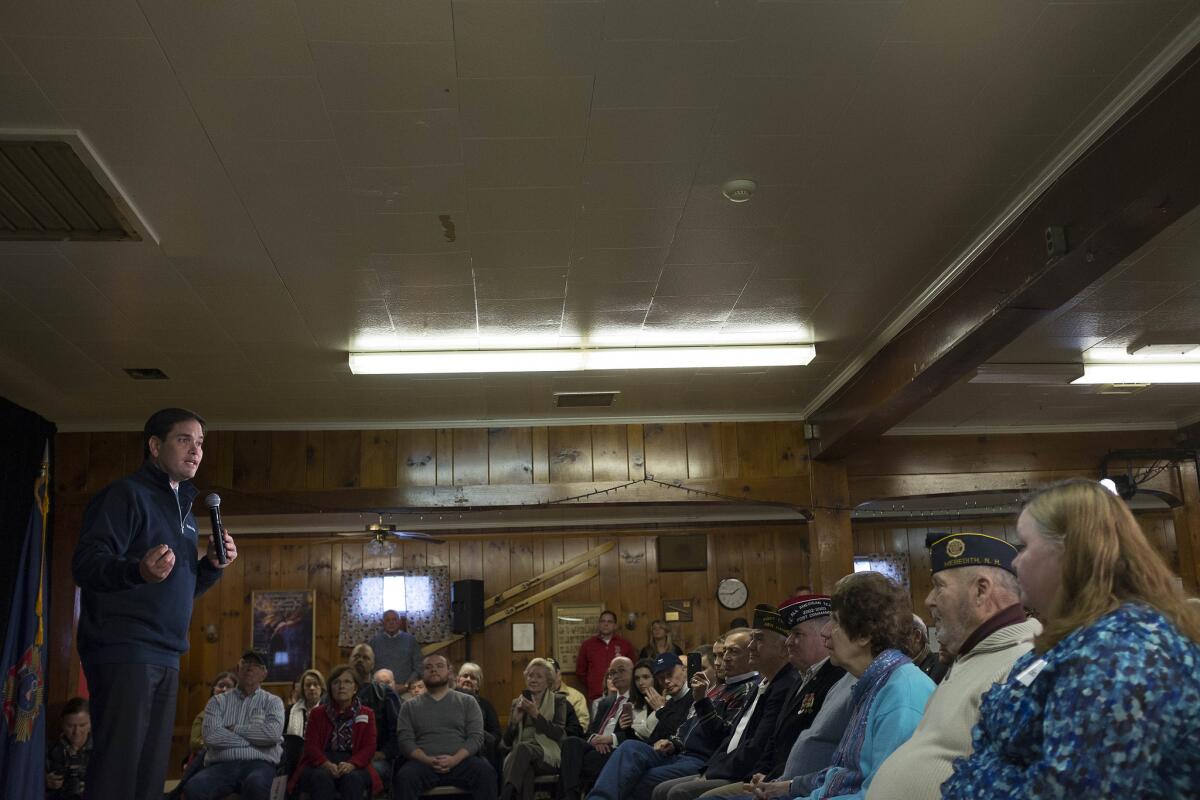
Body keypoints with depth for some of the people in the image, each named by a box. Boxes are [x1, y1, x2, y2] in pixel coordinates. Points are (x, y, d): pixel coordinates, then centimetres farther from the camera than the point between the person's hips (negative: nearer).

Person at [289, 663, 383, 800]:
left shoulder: (366, 714, 12)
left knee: (352, 778, -36)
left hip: (354, 765, 0)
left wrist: (351, 765, -22)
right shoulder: (317, 713, 14)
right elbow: (311, 745, 3)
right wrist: (327, 764, -20)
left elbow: (369, 747, 2)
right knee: (322, 777, -36)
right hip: (320, 765, 0)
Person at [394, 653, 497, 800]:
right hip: (423, 763, 0)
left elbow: (476, 737, 4)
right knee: (404, 777, -34)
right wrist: (428, 760, -14)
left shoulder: (467, 702, 15)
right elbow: (405, 740, 5)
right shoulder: (409, 706, 17)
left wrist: (455, 759, -14)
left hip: (461, 761, 0)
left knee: (486, 773, -31)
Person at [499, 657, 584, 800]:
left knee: (523, 748, -37)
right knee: (525, 769, -37)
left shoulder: (558, 701, 13)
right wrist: (515, 720, -2)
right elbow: (507, 742, 16)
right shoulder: (518, 702, 22)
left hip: (549, 755, -3)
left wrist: (536, 714, -10)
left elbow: (559, 735, -3)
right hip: (520, 751, 3)